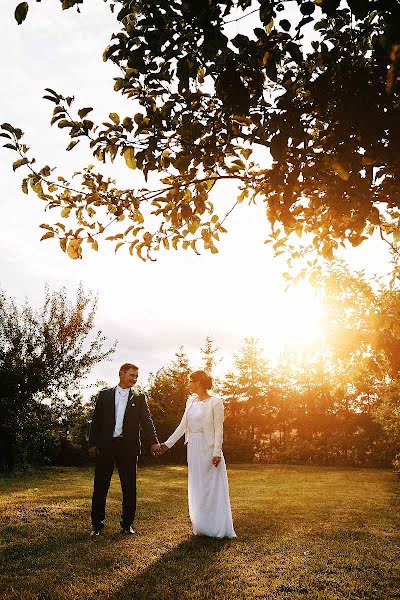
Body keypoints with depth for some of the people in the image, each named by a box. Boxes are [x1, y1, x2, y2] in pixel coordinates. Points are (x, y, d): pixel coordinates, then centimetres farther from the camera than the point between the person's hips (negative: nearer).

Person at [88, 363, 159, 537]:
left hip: (128, 446, 0)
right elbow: (96, 420, 6)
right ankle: (97, 524, 20)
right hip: (105, 446, 0)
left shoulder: (139, 398, 6)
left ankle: (127, 524, 20)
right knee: (100, 486, 6)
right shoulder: (105, 395, 7)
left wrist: (154, 442, -17)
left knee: (129, 487, 6)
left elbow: (146, 421, -3)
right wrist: (92, 443, -2)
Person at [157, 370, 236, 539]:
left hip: (209, 448, -7)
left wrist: (217, 452, -17)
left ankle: (219, 528, 12)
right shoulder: (191, 401, 10)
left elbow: (219, 429, -11)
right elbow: (182, 426, 12)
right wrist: (167, 444, 9)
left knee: (213, 488, 0)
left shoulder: (215, 401, -9)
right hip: (193, 448, 7)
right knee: (197, 489, 11)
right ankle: (201, 527, 22)